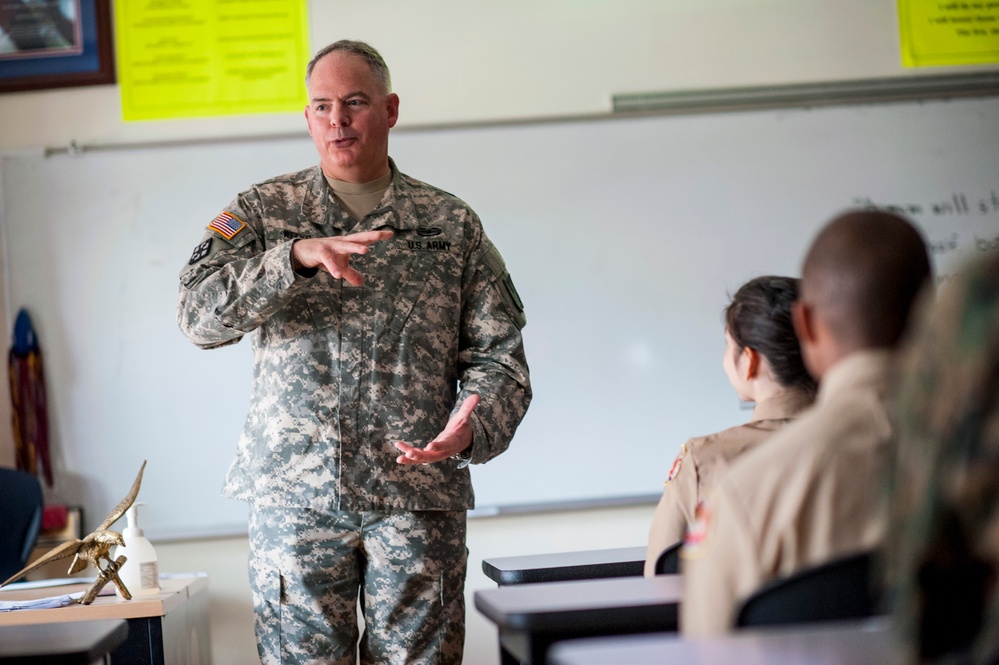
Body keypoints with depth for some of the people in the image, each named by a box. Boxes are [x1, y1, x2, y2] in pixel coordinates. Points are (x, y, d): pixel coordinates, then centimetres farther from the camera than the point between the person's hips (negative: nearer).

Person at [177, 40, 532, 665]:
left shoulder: (453, 225, 8)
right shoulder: (263, 212, 8)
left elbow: (497, 355, 6)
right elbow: (199, 314, -7)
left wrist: (471, 430, -15)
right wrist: (296, 257, -22)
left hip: (419, 493, 0)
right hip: (293, 492, 0)